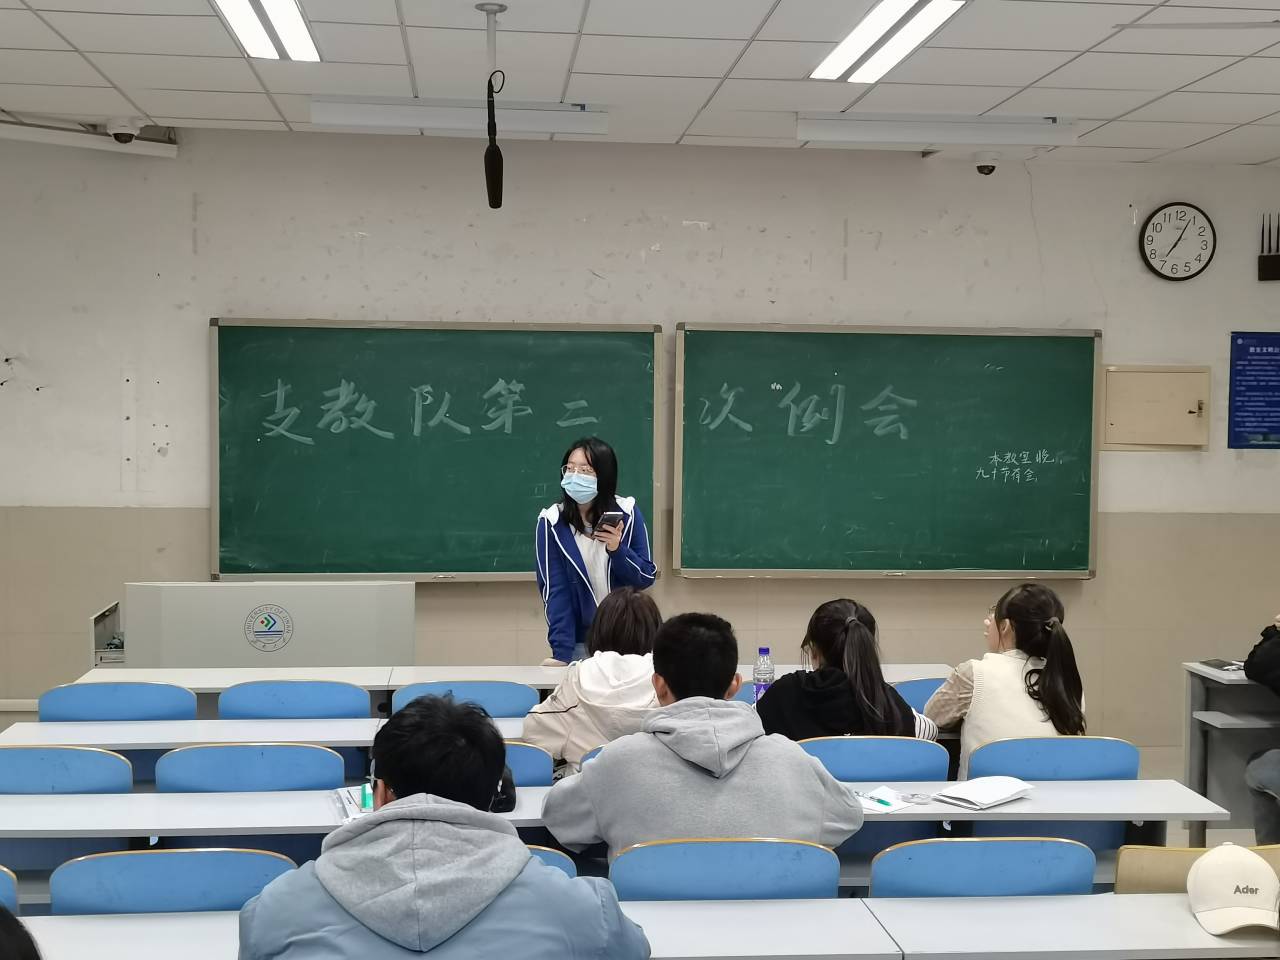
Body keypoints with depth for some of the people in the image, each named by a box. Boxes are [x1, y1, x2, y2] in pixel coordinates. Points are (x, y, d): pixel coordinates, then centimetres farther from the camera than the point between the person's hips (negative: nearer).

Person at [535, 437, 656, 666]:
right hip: (580, 641, -1)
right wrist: (561, 653, -20)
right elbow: (555, 590, -12)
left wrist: (617, 549, -21)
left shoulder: (627, 514, -7)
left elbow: (647, 578, -3)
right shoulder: (552, 522, -10)